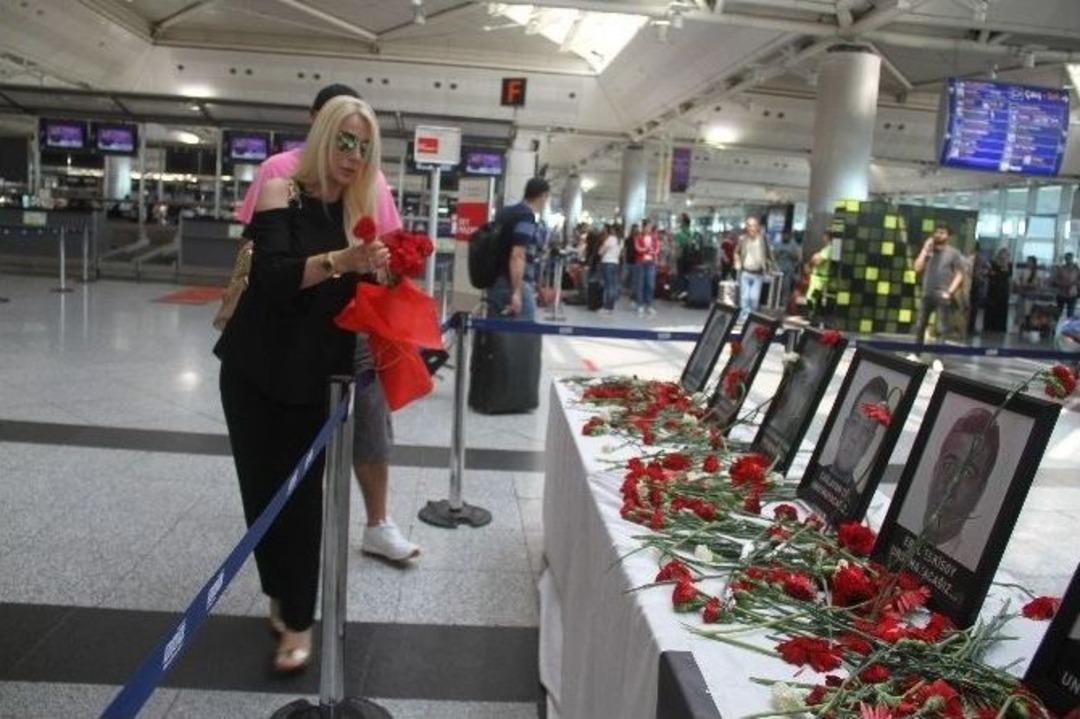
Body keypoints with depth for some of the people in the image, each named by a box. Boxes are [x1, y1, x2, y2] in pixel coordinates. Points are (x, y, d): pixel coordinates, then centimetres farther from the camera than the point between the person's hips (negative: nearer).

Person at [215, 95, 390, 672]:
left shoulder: (357, 209, 4)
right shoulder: (282, 193, -9)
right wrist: (340, 260, -38)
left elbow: (355, 291, 6)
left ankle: (298, 619, 9)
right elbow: (271, 275, -24)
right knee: (263, 487, 7)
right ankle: (281, 596, 25)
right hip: (257, 368, -2)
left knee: (302, 493, 2)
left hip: (316, 373, 2)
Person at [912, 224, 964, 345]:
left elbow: (959, 275, -2)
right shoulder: (929, 251, 13)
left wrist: (949, 292, -13)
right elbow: (918, 269, 4)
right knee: (919, 326, 7)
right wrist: (925, 250, -2)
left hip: (942, 296, -4)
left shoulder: (954, 253, 1)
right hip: (927, 294, 5)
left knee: (942, 328, -7)